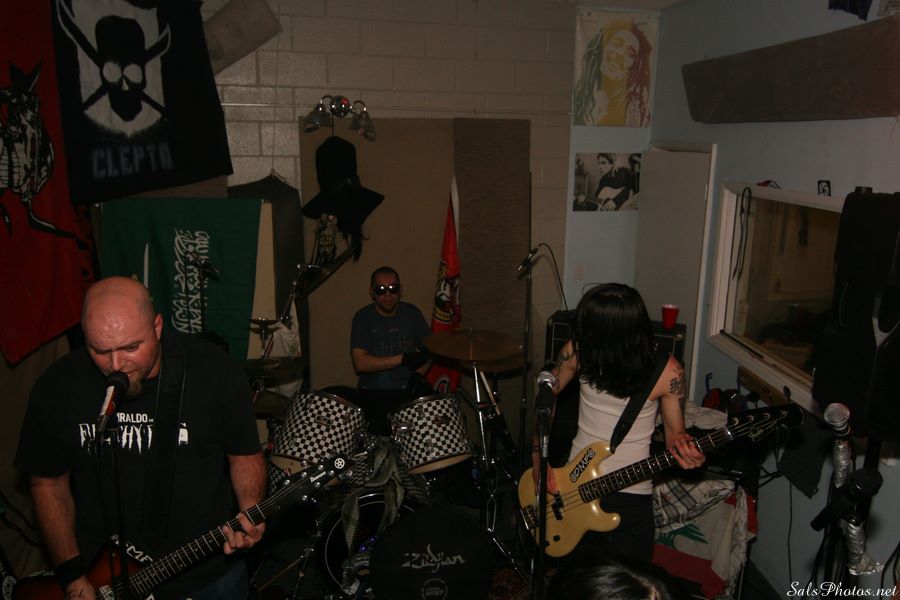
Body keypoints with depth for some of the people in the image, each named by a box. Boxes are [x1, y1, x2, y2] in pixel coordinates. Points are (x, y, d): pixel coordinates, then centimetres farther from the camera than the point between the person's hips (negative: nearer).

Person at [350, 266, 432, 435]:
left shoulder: (412, 313, 3)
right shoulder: (363, 317, -7)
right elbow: (360, 363, -16)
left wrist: (419, 374, -8)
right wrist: (403, 359, -18)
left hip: (409, 388, 3)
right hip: (373, 392, -3)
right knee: (379, 431, -25)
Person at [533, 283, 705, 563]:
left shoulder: (666, 371, -17)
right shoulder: (579, 349, -12)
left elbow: (675, 431, -5)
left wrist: (685, 449, -29)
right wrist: (539, 457, -4)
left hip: (631, 494, -2)